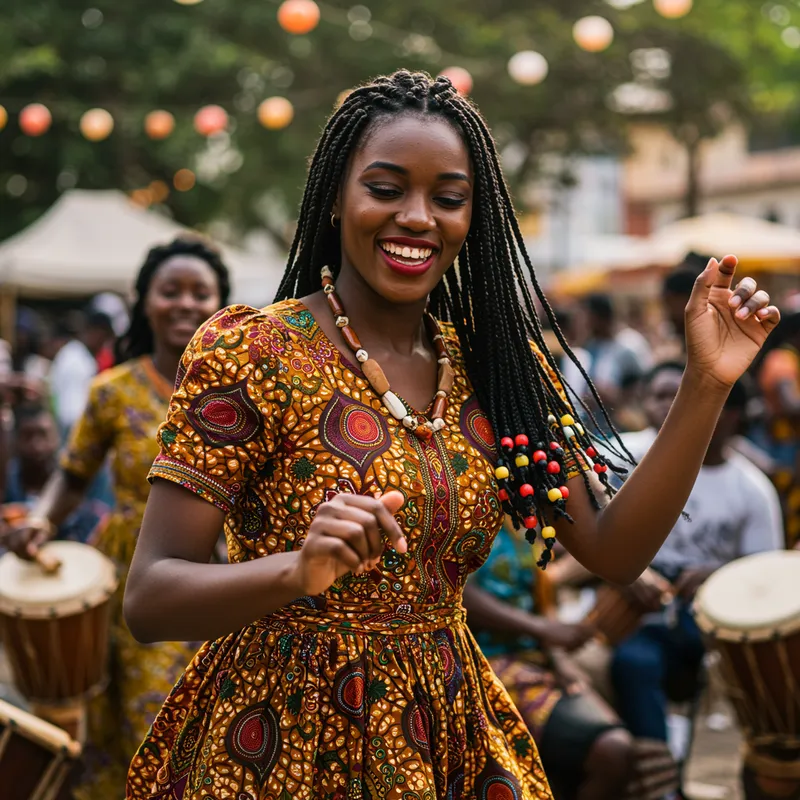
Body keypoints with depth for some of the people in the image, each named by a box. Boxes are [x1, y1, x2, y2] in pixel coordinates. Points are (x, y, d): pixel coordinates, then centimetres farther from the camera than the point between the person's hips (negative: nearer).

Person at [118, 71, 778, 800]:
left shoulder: (493, 363, 1)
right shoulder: (248, 353, -14)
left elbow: (614, 553, 0)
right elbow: (148, 600, -17)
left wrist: (706, 387, -9)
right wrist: (296, 571, -35)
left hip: (449, 739, 5)